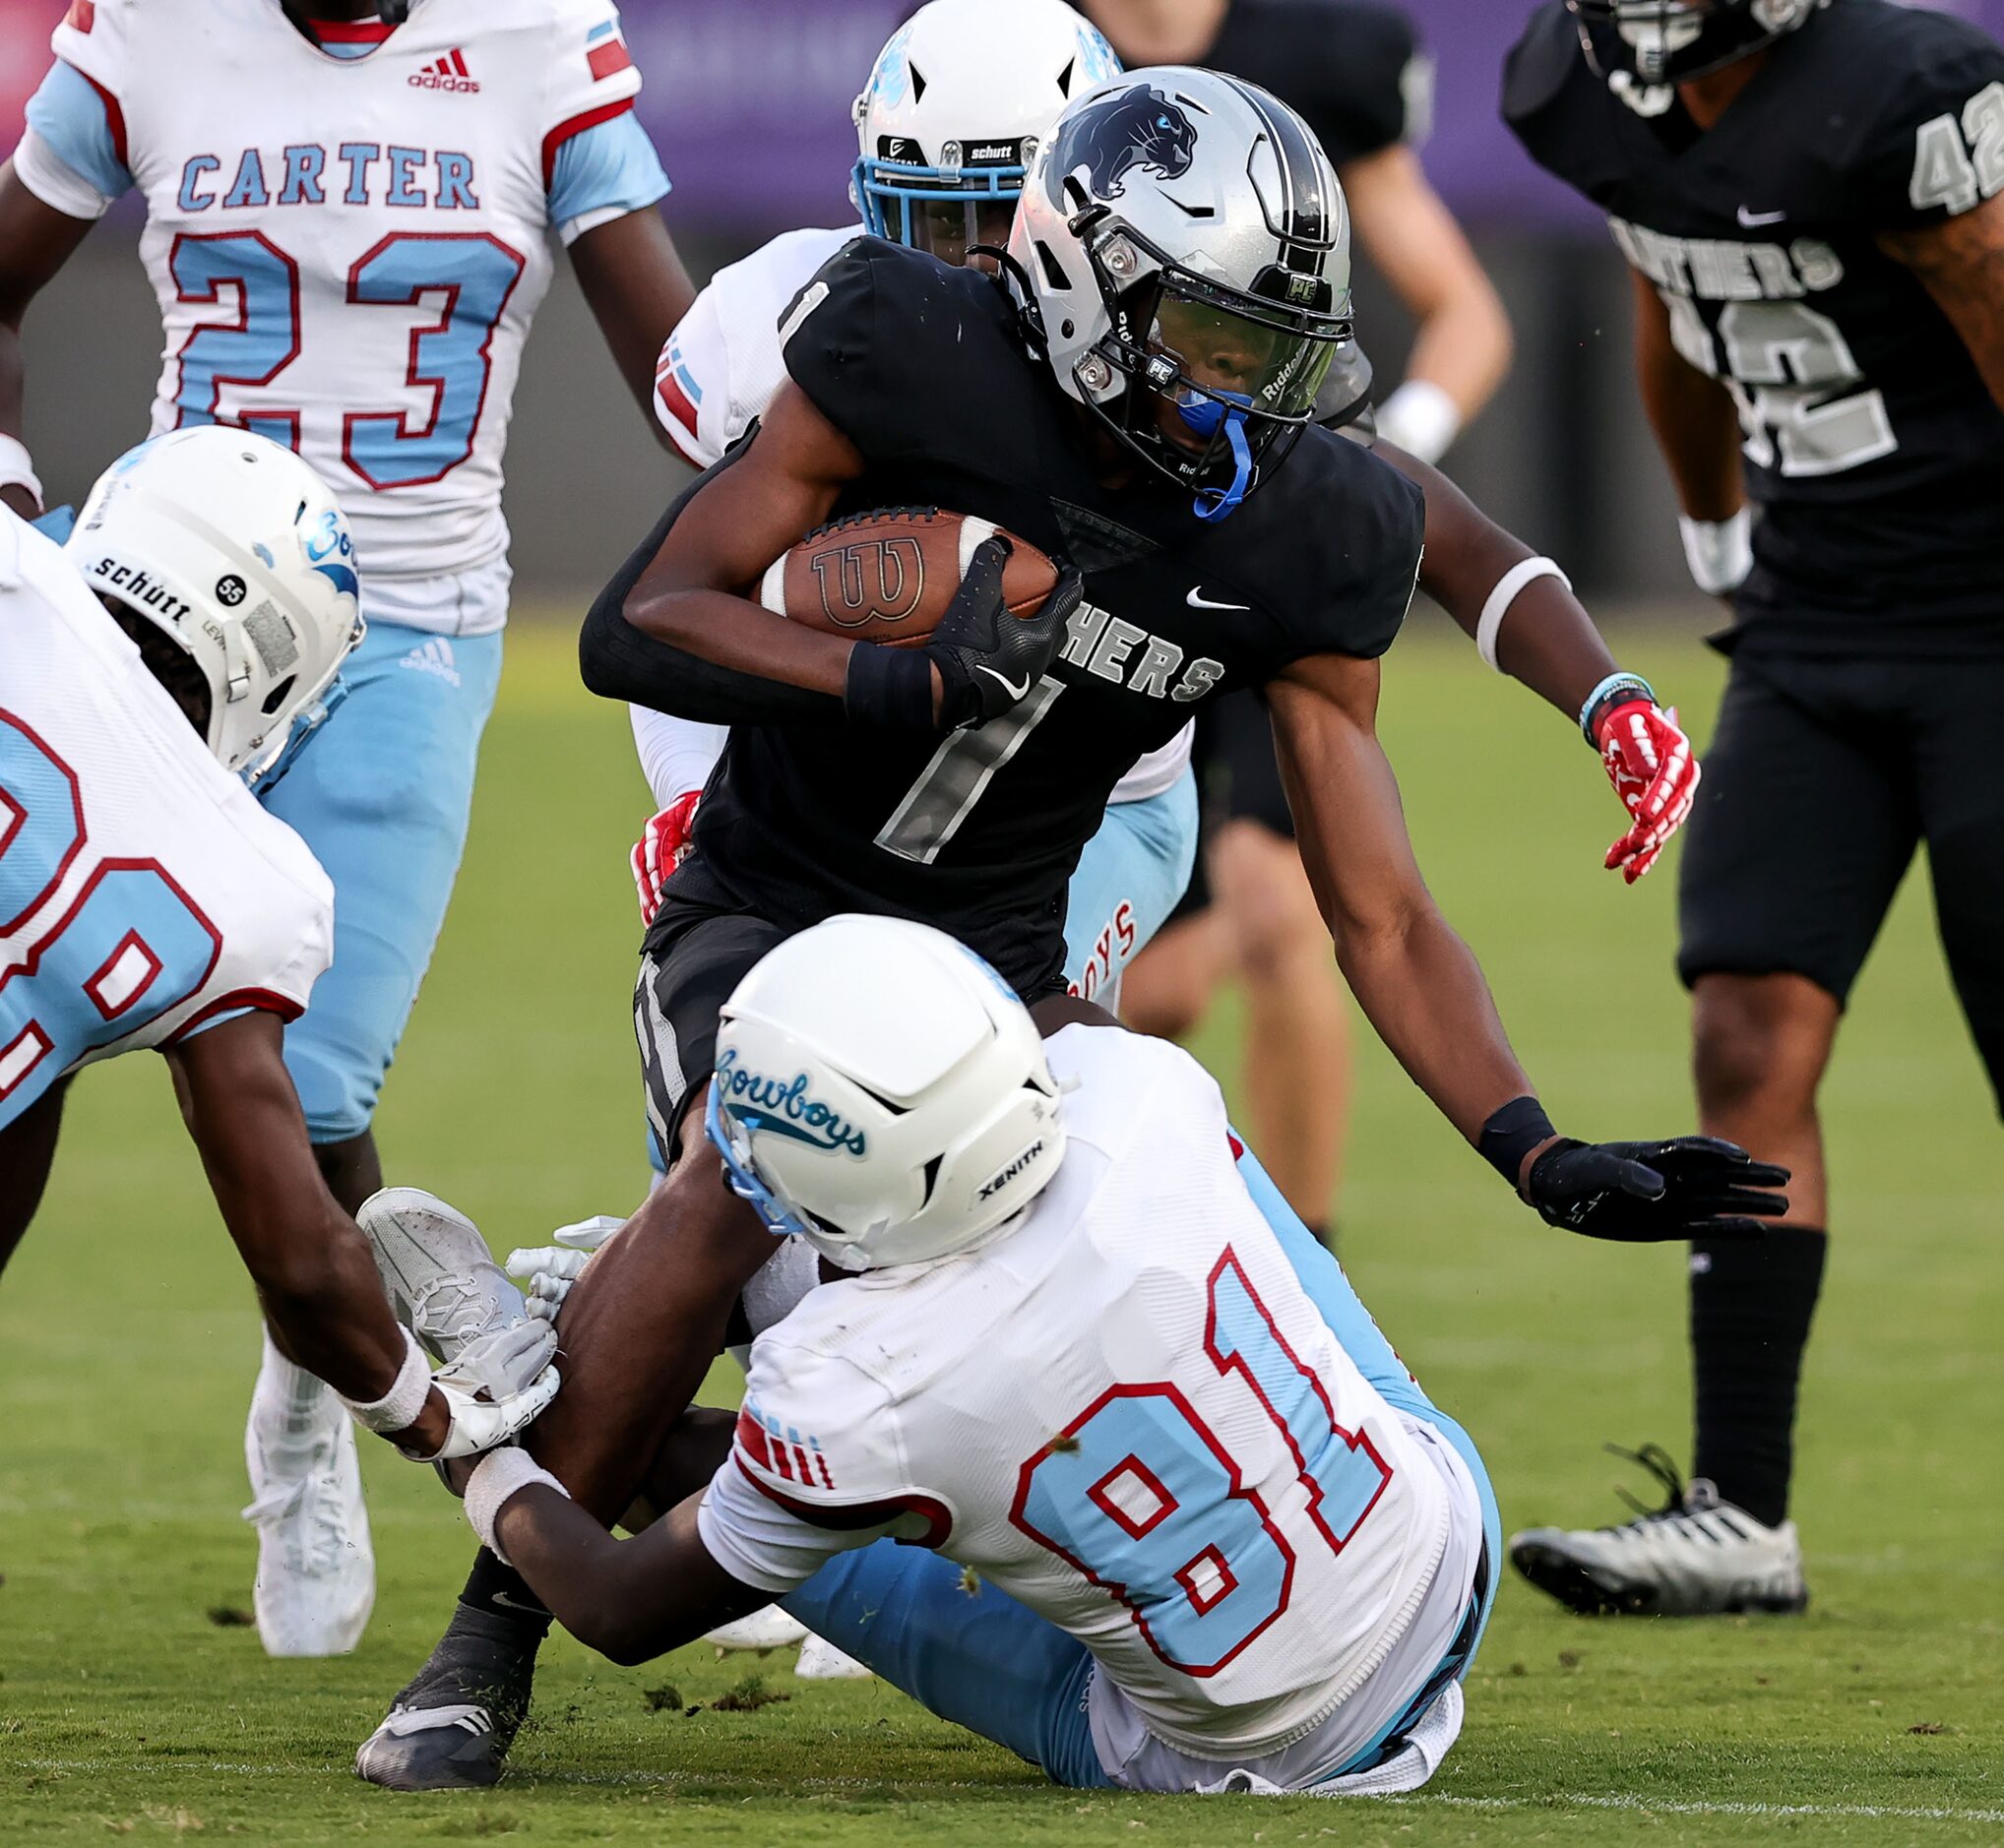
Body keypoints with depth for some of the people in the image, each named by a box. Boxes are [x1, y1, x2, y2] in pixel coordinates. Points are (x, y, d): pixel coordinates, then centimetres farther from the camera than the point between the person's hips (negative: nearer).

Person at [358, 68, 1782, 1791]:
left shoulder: (1299, 540, -10)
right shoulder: (918, 363, -19)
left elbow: (1383, 919, -5)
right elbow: (635, 629, -21)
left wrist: (1546, 1159, -18)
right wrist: (912, 682, -36)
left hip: (995, 955, 4)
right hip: (768, 914, -4)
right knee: (741, 1184, -34)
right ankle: (488, 1647, -20)